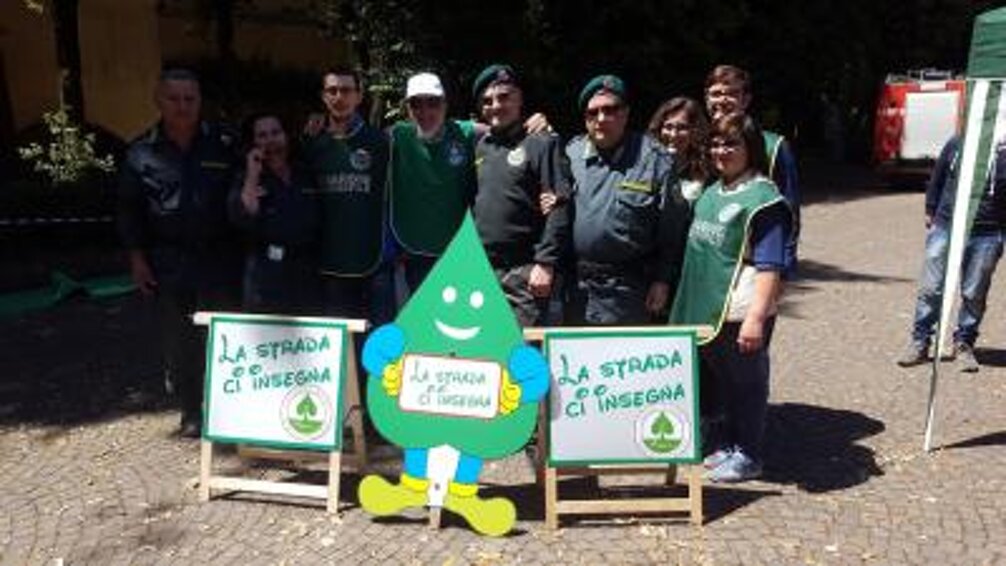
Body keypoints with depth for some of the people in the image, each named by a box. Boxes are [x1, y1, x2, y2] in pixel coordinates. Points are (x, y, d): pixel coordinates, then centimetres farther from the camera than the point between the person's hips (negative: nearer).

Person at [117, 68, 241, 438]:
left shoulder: (223, 146, 0)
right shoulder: (141, 153, 1)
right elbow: (129, 209, 6)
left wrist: (241, 251, -2)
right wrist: (137, 258, 1)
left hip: (219, 259, -1)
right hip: (168, 263, 1)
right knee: (178, 341, 8)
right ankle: (191, 411, 23)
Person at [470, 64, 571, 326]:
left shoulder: (542, 143, -3)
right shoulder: (480, 147, 15)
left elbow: (558, 208, -10)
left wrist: (545, 263, -16)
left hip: (524, 271, -6)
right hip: (480, 270, 6)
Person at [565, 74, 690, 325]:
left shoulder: (654, 159, -5)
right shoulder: (570, 153, 7)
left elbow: (672, 227, -3)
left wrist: (663, 280, -4)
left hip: (625, 293, -3)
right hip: (571, 286, 4)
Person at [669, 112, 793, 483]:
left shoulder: (762, 198, -12)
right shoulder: (711, 192, 14)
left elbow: (770, 267, -18)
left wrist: (756, 317, -24)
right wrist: (689, 304, 20)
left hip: (740, 313, -8)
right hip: (708, 310, 8)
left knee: (747, 382, 6)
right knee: (722, 381, 19)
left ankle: (747, 455, 19)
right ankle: (729, 444, 34)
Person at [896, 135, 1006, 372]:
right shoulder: (957, 144, 2)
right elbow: (937, 179, 13)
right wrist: (930, 211, 16)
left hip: (986, 237, -1)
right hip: (946, 227, 1)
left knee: (974, 294, 6)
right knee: (931, 289, 3)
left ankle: (964, 345, 23)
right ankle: (919, 343, 14)